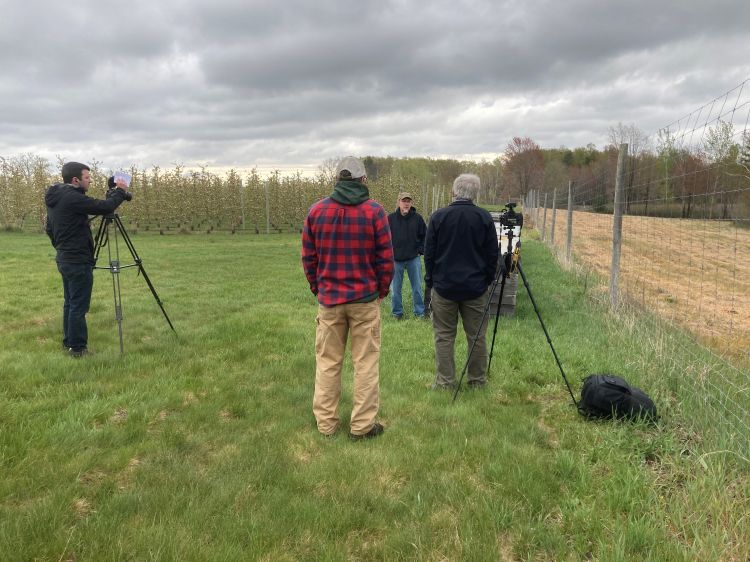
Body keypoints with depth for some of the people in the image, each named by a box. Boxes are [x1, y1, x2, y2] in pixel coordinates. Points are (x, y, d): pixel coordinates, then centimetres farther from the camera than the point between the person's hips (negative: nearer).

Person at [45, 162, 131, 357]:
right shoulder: (73, 197, -18)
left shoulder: (55, 198, 12)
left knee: (70, 303, 18)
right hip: (78, 262, -10)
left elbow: (49, 229, 20)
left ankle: (69, 342, 27)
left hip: (64, 259, 10)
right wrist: (120, 192, -7)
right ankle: (77, 348, 4)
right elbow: (104, 207, -22)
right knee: (79, 306, -2)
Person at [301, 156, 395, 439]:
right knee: (366, 362, 6)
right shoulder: (374, 211, -6)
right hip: (365, 299, -2)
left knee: (327, 362, 11)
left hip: (328, 299, 2)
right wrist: (382, 290, 8)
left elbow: (308, 257, 4)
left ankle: (325, 422, 20)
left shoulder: (316, 210, 1)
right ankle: (362, 425, 12)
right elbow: (386, 258, -5)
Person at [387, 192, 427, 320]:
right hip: (395, 259, 0)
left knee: (417, 287, 7)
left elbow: (425, 236, 9)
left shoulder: (417, 218, 0)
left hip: (414, 258, 1)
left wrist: (420, 250, 1)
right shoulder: (390, 218, -2)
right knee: (395, 289, 6)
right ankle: (397, 313, 19)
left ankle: (419, 313, 19)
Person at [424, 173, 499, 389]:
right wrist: (488, 280, 14)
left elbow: (429, 253, 0)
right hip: (475, 287, 1)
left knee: (444, 336, 6)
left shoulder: (438, 216, -4)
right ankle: (478, 380, 19)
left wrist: (430, 280, 11)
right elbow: (492, 255, 3)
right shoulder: (485, 218, -2)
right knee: (477, 336, 10)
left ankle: (445, 381, 9)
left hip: (444, 286, -1)